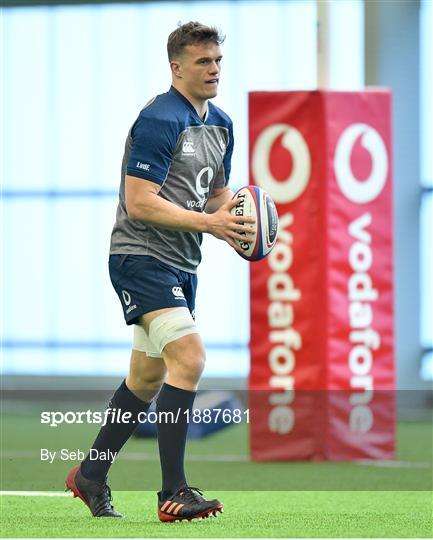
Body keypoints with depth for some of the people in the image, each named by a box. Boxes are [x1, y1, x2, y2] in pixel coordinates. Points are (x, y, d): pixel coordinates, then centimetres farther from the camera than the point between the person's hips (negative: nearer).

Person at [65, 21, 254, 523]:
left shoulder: (221, 124, 12)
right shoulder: (159, 120, -16)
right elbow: (139, 202, -20)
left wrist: (234, 217, 1)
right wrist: (209, 222, -23)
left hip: (181, 266, 10)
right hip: (141, 259, -10)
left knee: (148, 378, 15)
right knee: (189, 357, -22)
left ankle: (90, 476, 30)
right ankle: (173, 493, -22)